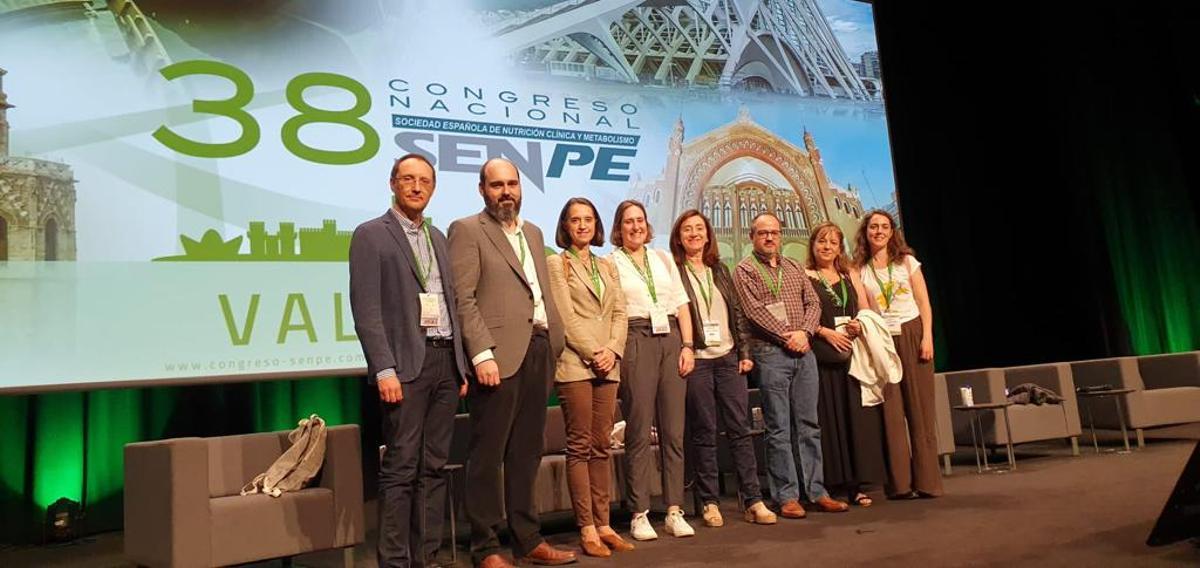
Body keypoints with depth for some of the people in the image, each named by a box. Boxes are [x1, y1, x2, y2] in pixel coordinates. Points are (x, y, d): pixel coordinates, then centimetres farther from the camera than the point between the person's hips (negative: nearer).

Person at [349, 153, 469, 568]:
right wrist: (384, 369, -16)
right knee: (401, 469, -4)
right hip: (406, 364, -6)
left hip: (446, 362, 6)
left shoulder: (437, 237, 19)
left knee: (433, 467, 9)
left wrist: (461, 366, 14)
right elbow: (366, 310, -8)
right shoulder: (371, 235, 0)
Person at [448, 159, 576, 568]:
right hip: (499, 355, -6)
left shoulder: (533, 232, 20)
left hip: (539, 352, 7)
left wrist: (556, 342, 12)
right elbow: (463, 299, -10)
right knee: (488, 454, 1)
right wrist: (482, 354, -18)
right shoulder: (467, 230, -1)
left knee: (527, 452, 13)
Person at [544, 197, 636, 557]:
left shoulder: (607, 266, 19)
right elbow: (565, 317, -6)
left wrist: (613, 350, -5)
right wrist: (593, 353, -12)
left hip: (607, 365, 5)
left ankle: (603, 524, 11)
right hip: (575, 363, -5)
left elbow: (619, 313, 11)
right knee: (580, 446, -3)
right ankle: (586, 529, 2)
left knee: (601, 446, 7)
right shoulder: (557, 264, 3)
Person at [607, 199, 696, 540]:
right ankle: (639, 515, 4)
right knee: (639, 432, -3)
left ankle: (674, 511, 10)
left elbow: (682, 305, 14)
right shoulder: (610, 263, 6)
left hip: (671, 339, 4)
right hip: (635, 342, -4)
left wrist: (687, 346, 4)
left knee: (674, 431, 3)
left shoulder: (663, 259, 18)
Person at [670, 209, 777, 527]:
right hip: (696, 359, -4)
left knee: (740, 428, 3)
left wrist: (745, 352, 8)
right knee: (704, 432, 1)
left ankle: (753, 500, 7)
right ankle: (709, 502, 11)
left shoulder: (720, 270, 15)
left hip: (728, 357, 4)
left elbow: (738, 313, 14)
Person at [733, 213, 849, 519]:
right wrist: (786, 335, -13)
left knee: (809, 425, 8)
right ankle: (787, 496, 4)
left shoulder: (794, 267, 18)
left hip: (804, 352, 5)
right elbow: (754, 310, -10)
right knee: (779, 429, -2)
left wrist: (804, 332, -7)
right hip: (770, 353, -5)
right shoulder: (745, 270, 1)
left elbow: (813, 302, 11)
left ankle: (816, 491, 15)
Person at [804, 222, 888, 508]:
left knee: (855, 417, 2)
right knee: (827, 420, -3)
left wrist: (859, 325, -3)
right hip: (820, 358, -4)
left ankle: (855, 484, 9)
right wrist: (826, 332, -16)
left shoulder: (850, 276, 17)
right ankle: (828, 485, 2)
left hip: (852, 355, 4)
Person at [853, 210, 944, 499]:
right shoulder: (859, 270, 7)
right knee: (891, 412, -2)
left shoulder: (907, 261, 8)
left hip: (912, 335, 0)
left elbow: (923, 303, 4)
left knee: (919, 409, 0)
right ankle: (900, 483, 3)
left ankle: (926, 481, 5)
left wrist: (927, 337, -6)